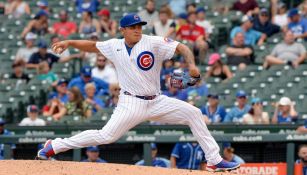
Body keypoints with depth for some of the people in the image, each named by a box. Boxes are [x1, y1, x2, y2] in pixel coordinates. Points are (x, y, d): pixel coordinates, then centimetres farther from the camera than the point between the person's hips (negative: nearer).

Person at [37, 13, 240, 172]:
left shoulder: (154, 42, -6)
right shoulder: (115, 46, 1)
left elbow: (183, 48, -12)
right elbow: (92, 45, 16)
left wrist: (192, 65, -31)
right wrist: (69, 42, 3)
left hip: (156, 102, 2)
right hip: (132, 104, -2)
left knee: (193, 113, -9)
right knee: (106, 136, -15)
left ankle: (214, 161, -3)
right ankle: (54, 146, -3)